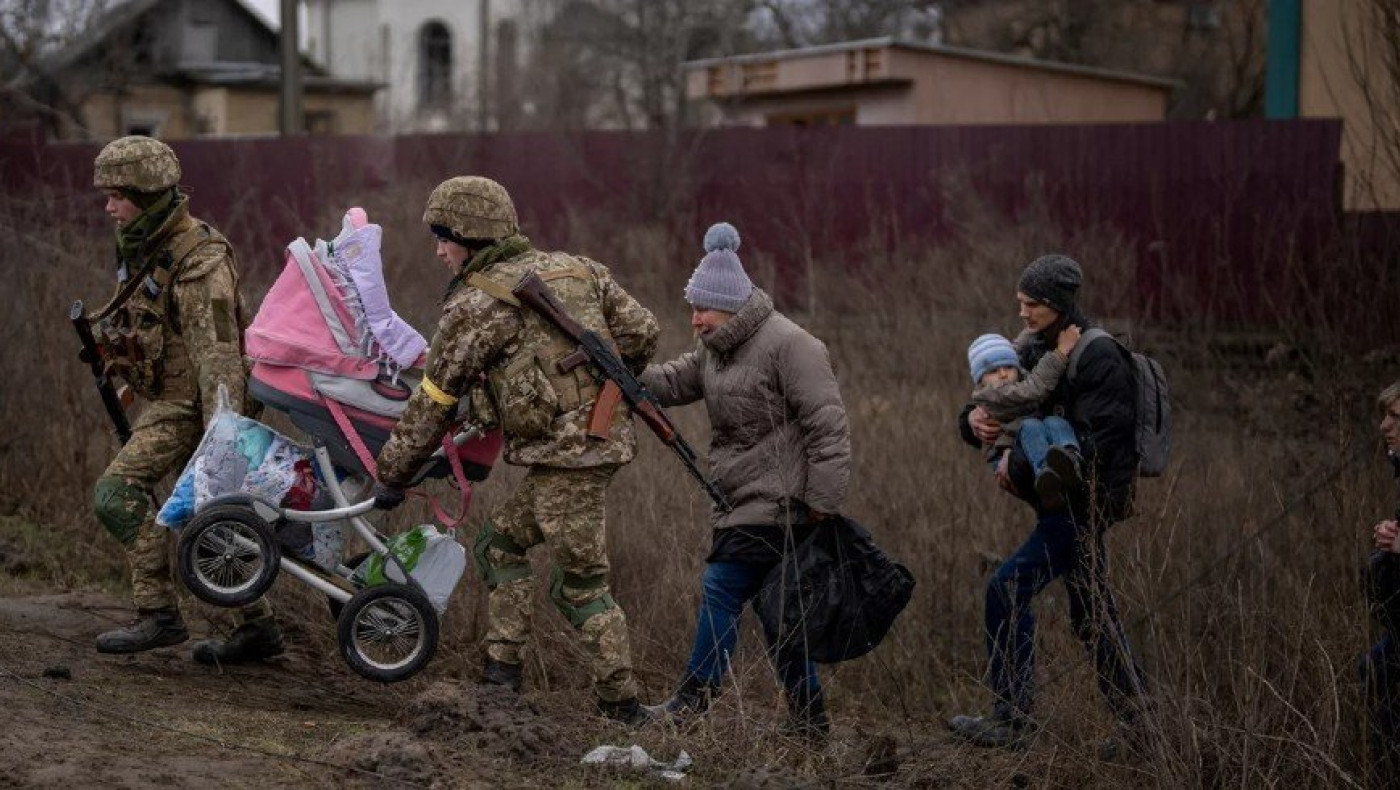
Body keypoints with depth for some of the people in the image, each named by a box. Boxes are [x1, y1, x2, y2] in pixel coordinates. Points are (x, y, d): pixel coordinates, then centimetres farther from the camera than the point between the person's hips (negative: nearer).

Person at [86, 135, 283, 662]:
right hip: (164, 398, 10)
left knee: (117, 492, -17)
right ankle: (258, 628, 19)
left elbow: (217, 353, -25)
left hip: (188, 405, -10)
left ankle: (158, 613, -12)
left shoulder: (199, 263, -21)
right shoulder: (144, 250, 8)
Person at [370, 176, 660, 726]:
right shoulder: (575, 268, 13)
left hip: (562, 452, -8)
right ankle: (502, 670, 17)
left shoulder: (474, 305, -6)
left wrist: (392, 476, 9)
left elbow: (432, 403, -1)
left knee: (581, 583, 0)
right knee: (500, 544, 19)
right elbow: (641, 331, 11)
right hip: (607, 437, 8)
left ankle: (622, 706, 3)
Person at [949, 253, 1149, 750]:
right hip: (1062, 501, 9)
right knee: (1091, 613, 14)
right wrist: (975, 420, -13)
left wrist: (1022, 473, -21)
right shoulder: (1035, 353, 11)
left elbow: (1094, 443, -23)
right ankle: (1138, 722, 23)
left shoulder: (1098, 358, -16)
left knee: (1008, 589, -14)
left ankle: (1012, 720, -10)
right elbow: (1003, 405, 12)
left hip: (1085, 500, -9)